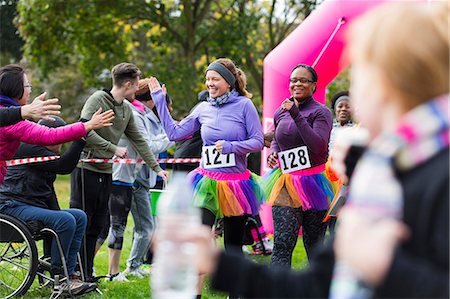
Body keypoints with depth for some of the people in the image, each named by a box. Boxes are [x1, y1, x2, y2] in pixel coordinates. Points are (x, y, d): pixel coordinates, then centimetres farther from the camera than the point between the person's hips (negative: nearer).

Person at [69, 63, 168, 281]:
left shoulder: (127, 108, 13)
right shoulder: (98, 99, -11)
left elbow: (138, 140, 21)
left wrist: (156, 167, 20)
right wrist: (113, 149, -17)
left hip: (106, 172, 8)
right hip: (86, 167, -8)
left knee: (97, 226, 9)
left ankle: (86, 276, 16)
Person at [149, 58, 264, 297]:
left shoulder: (244, 105, -5)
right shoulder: (203, 109, 6)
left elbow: (258, 142, -7)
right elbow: (174, 133, 6)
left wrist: (230, 147, -21)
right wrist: (159, 100, 6)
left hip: (235, 185, -2)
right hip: (206, 183, 2)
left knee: (233, 244, 9)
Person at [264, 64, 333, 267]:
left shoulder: (320, 112, -5)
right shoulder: (280, 113, 10)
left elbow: (318, 146, -21)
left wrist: (297, 115, -22)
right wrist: (272, 153, 5)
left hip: (313, 182, -3)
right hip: (286, 184, 3)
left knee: (314, 243, 8)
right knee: (282, 244, -9)